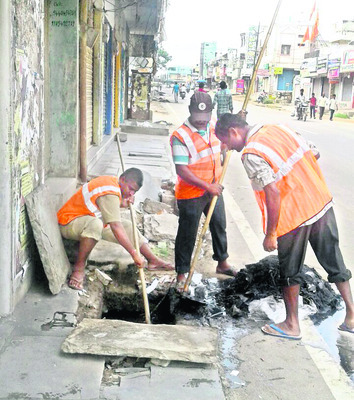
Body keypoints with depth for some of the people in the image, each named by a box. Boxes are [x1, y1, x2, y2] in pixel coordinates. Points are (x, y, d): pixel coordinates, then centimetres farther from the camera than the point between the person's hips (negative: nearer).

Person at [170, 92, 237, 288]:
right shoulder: (180, 136, -21)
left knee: (219, 226, 20)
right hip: (191, 194, -7)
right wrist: (207, 186, -27)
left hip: (214, 189, 7)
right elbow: (182, 171, -25)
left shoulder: (214, 126, 2)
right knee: (187, 234, 4)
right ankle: (181, 273, 20)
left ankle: (222, 262, 40)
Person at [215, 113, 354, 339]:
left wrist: (270, 234, -16)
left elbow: (273, 193, -23)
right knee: (334, 262, 17)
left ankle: (292, 325, 25)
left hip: (295, 215, -7)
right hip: (323, 202, 7)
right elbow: (313, 155, 11)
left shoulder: (252, 154, -17)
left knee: (290, 272, 12)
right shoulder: (277, 128, 6)